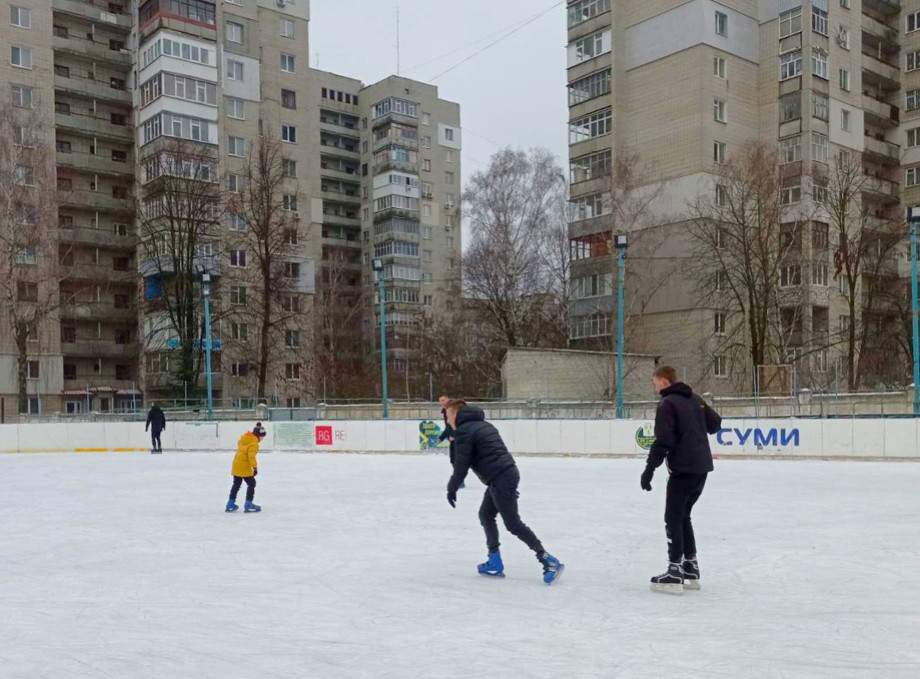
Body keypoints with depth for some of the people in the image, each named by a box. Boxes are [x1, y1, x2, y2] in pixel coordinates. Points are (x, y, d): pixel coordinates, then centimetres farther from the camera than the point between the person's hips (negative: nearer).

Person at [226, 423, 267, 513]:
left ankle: (230, 505, 27)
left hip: (236, 464, 9)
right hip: (244, 467, -9)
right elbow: (251, 456, -30)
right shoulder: (253, 443, -20)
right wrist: (255, 467, -32)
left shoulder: (244, 437, 7)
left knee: (236, 484, 20)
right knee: (251, 484, 0)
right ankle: (248, 505, -3)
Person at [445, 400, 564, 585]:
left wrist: (451, 489, 1)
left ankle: (549, 561, -5)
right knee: (486, 515, 18)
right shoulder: (482, 424, 21)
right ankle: (495, 564, 20)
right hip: (508, 473, 10)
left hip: (500, 479, -10)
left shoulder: (463, 431, -8)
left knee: (513, 524, -4)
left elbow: (461, 465, -11)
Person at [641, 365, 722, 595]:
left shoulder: (667, 403, -10)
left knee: (673, 518, -1)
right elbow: (715, 423, 21)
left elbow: (663, 440, -18)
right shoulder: (694, 399, 13)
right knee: (683, 516, 17)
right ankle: (691, 571, 19)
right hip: (702, 466, 8)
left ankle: (675, 575, -2)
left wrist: (649, 469, -16)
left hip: (684, 468, -8)